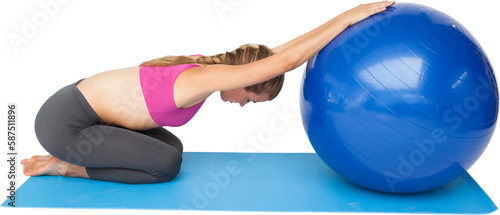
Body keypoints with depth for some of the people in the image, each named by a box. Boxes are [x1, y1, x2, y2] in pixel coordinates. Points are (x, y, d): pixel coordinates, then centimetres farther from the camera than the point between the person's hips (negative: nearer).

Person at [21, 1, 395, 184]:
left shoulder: (206, 65, 0)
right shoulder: (202, 80, -25)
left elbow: (281, 52, 3)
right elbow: (284, 61, -31)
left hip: (83, 105, 9)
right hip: (65, 122, -9)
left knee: (171, 148, 11)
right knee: (166, 164, -11)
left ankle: (68, 160, 17)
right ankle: (66, 166, 3)